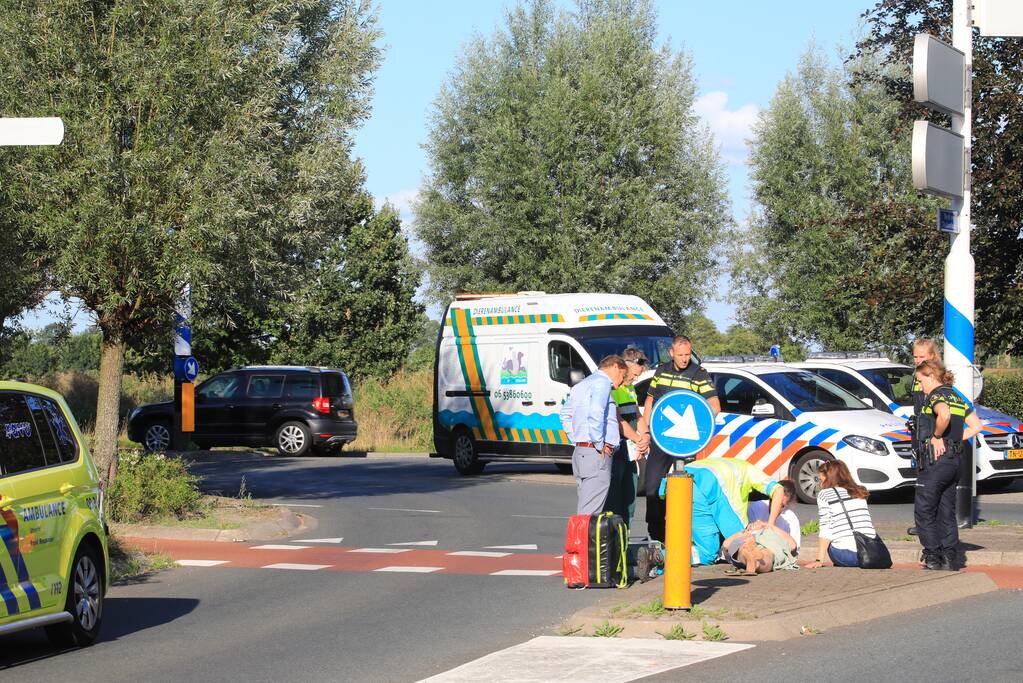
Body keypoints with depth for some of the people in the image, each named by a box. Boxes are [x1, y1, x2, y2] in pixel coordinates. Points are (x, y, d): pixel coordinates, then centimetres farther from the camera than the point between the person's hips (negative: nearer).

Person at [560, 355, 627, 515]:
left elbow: (566, 414, 29)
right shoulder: (602, 383, -8)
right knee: (590, 513, -12)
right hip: (597, 455, -9)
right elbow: (595, 413, -23)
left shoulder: (581, 386, 22)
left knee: (583, 510, 11)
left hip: (580, 452, 9)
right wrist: (600, 444, -17)